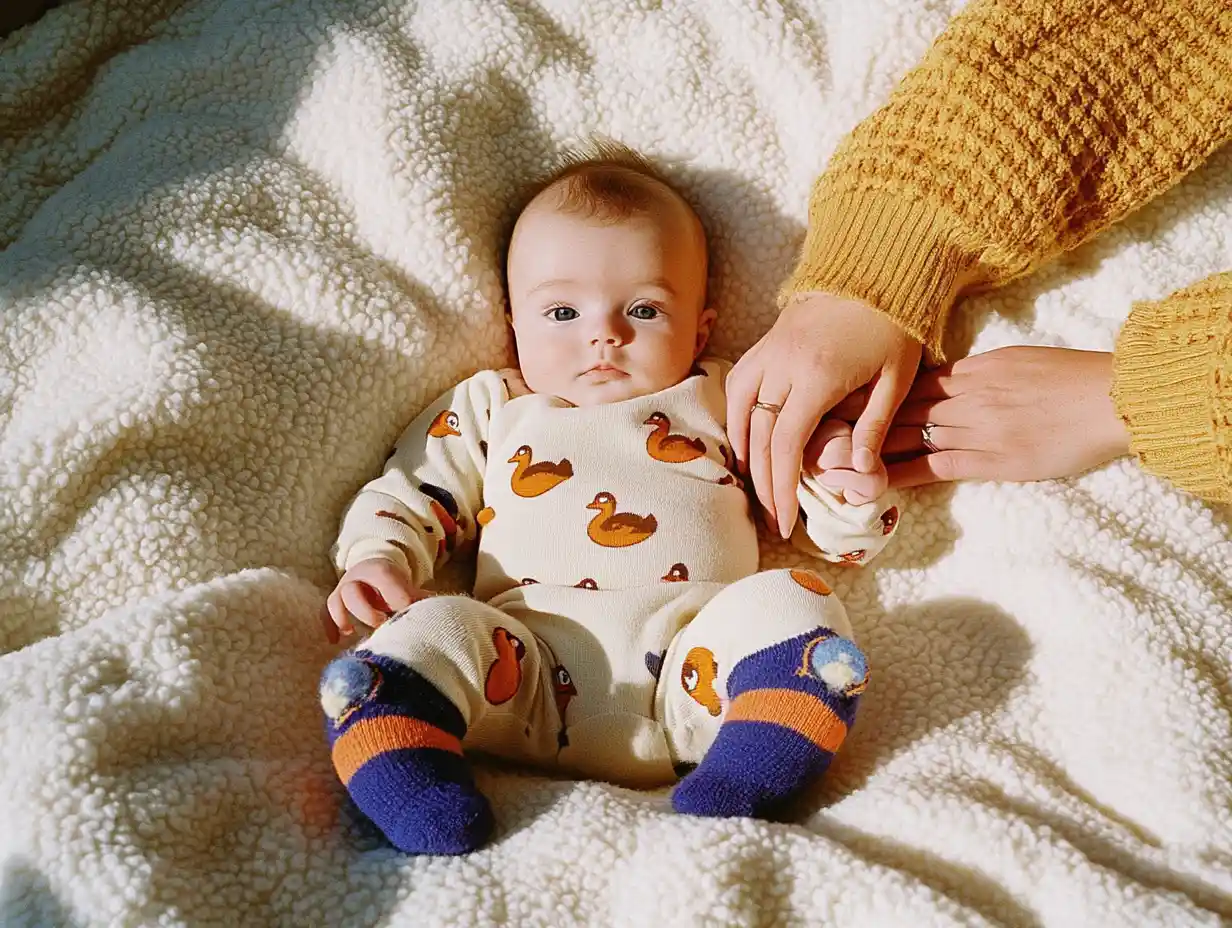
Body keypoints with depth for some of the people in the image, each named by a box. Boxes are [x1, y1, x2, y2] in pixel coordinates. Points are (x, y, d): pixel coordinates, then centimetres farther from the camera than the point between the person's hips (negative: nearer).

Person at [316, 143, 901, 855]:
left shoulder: (731, 402, 28)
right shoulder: (492, 408, 29)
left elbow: (835, 534, 26)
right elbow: (410, 495, 26)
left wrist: (851, 488, 2)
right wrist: (378, 561, 3)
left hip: (695, 658, 1)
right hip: (528, 673, 0)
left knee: (789, 604, -25)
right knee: (432, 630, -26)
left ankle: (730, 796, -36)